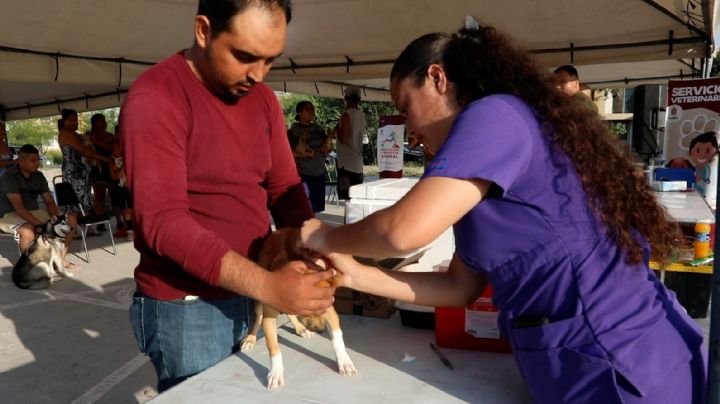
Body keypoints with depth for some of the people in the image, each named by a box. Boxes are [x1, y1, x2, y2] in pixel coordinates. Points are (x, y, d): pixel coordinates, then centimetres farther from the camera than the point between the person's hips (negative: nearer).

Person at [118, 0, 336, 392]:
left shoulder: (263, 99, 5)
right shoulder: (155, 98, -16)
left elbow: (284, 188, 5)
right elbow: (164, 221, -23)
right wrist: (266, 285, -32)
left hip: (253, 295, 6)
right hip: (186, 307, -5)